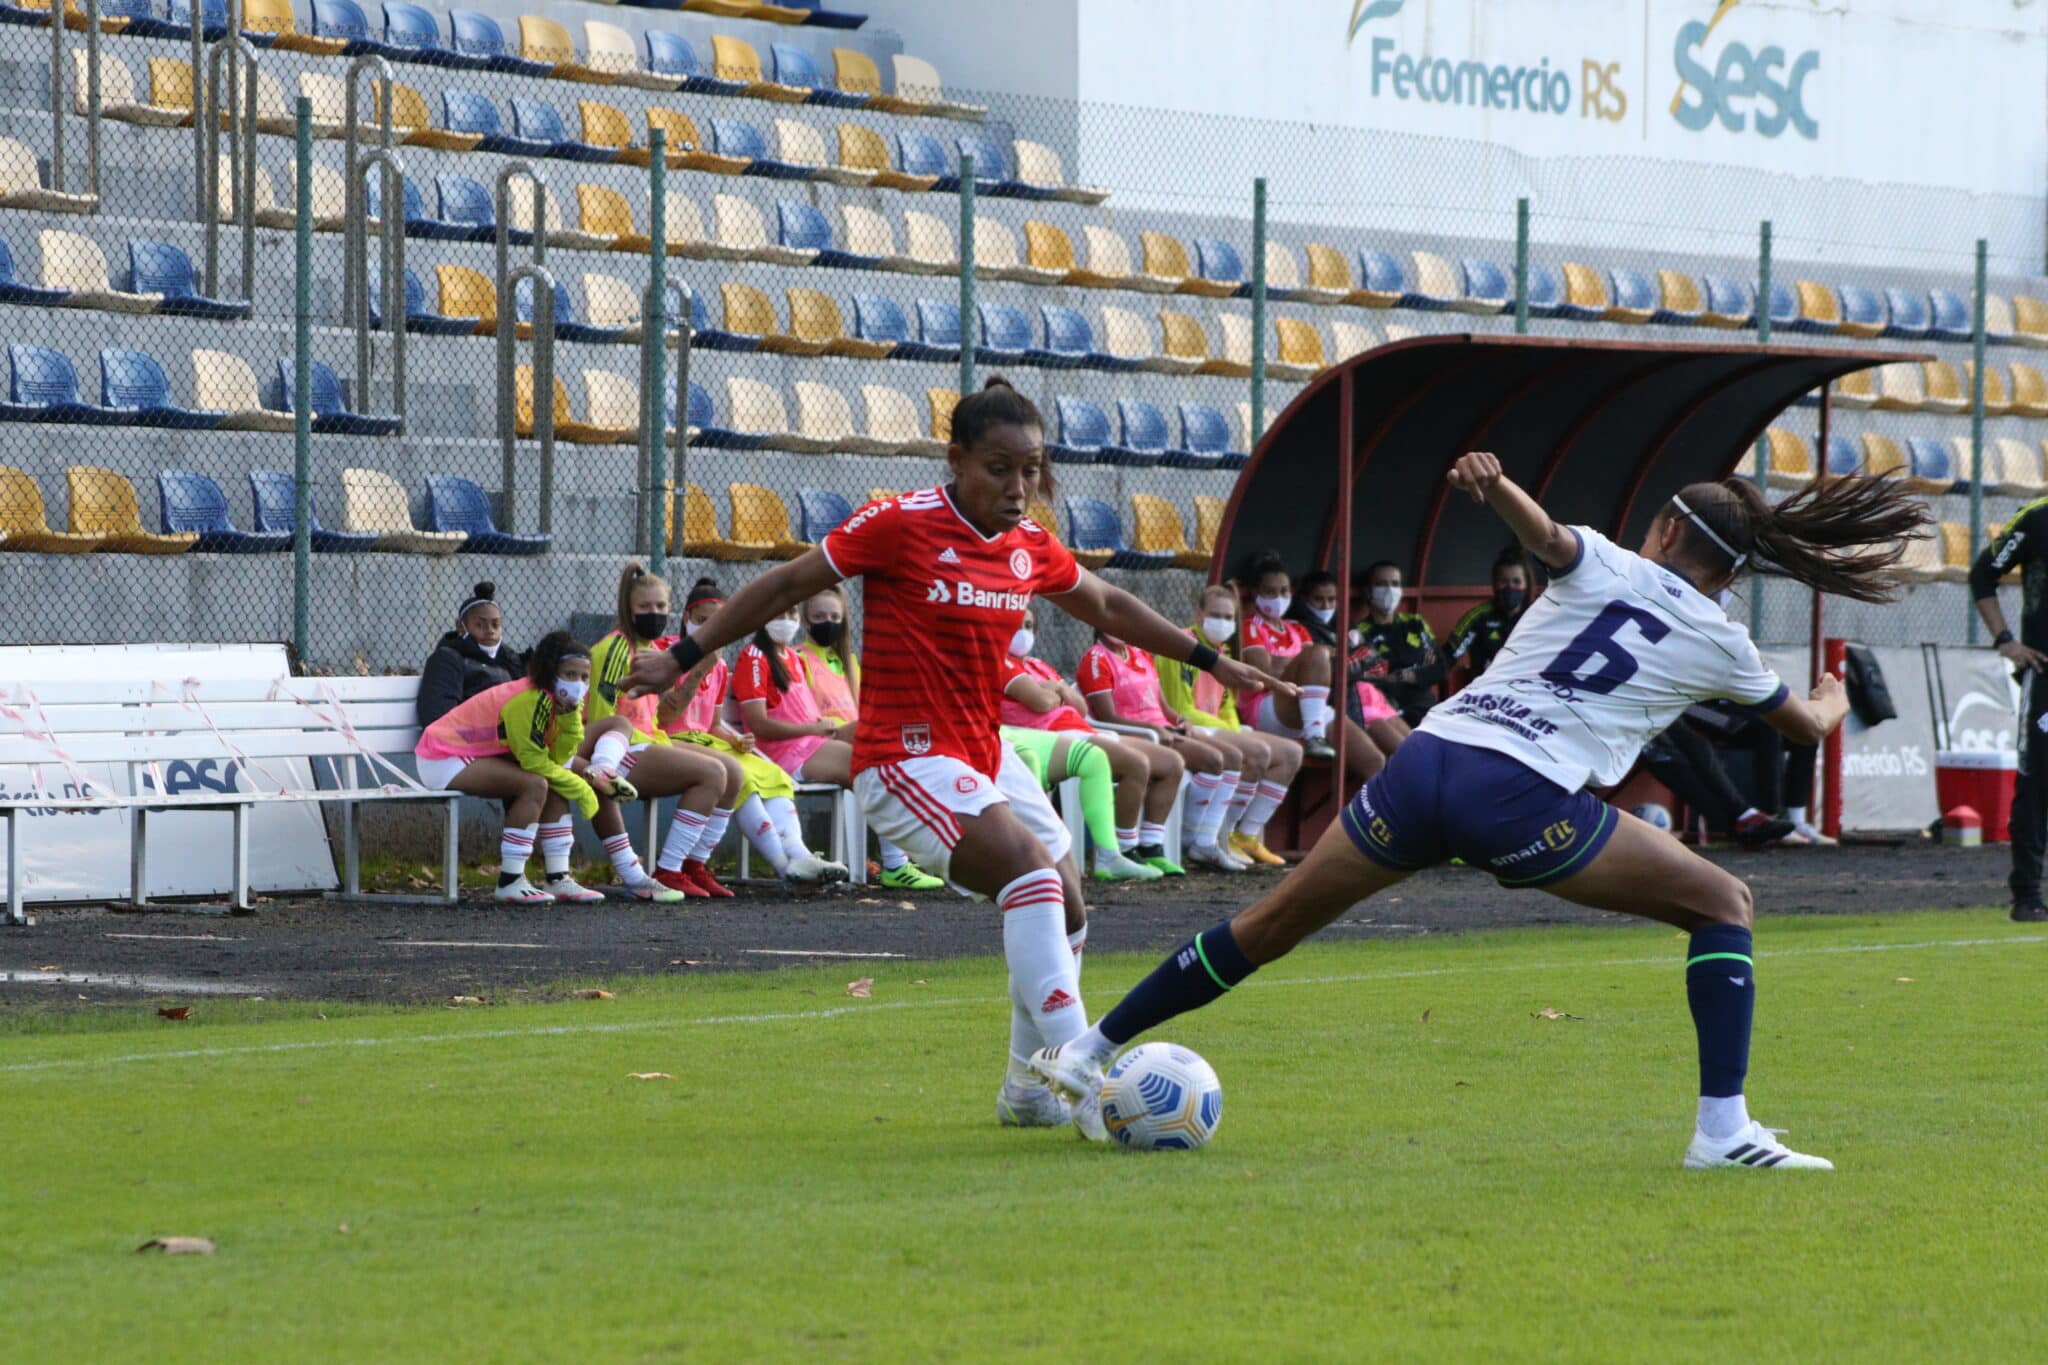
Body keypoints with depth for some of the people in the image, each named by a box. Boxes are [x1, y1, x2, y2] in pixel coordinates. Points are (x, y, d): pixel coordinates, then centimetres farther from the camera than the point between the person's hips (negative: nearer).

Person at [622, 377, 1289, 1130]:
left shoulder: (1031, 547, 5)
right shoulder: (900, 525, -15)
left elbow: (1108, 607, 23)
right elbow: (784, 586, -6)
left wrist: (1212, 662, 27)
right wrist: (684, 657, -3)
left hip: (985, 757, 8)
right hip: (908, 758, -8)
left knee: (1064, 913, 14)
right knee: (1032, 869, -27)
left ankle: (1029, 1089, 32)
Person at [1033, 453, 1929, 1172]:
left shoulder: (1601, 565, 18)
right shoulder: (1719, 642, 17)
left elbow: (1544, 534, -9)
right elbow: (1807, 726, 35)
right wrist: (1833, 696, 57)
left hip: (1427, 761, 3)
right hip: (1523, 799, -3)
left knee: (1273, 924, 16)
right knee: (1723, 905, 12)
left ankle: (1087, 1053, 20)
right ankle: (1723, 1129, 1)